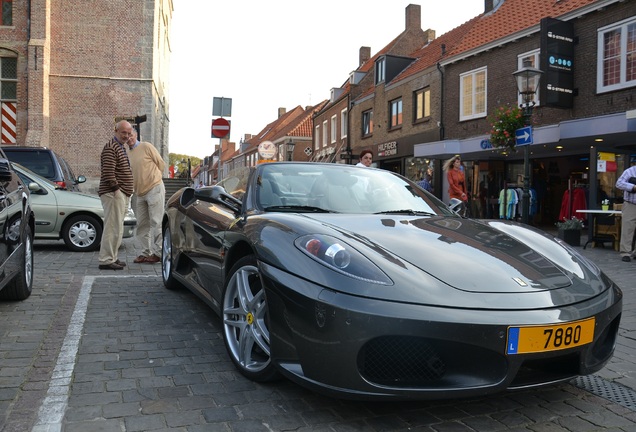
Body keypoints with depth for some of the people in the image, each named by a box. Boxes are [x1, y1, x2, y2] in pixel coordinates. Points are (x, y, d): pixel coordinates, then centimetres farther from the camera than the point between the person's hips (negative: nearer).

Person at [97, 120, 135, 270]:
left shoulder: (121, 148, 22)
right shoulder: (110, 148, -12)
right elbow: (108, 172, -22)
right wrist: (116, 189, -21)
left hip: (122, 194, 11)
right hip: (114, 194, -11)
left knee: (116, 228, 14)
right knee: (113, 227, -11)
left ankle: (112, 258, 22)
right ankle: (106, 260, -8)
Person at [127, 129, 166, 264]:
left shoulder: (146, 147, -3)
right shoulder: (127, 153, 14)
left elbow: (161, 164, -1)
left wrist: (152, 177, 5)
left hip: (154, 189, -7)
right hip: (139, 192, 7)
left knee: (156, 222, -6)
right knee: (142, 224, 9)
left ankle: (158, 252, -2)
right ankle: (146, 252, 15)